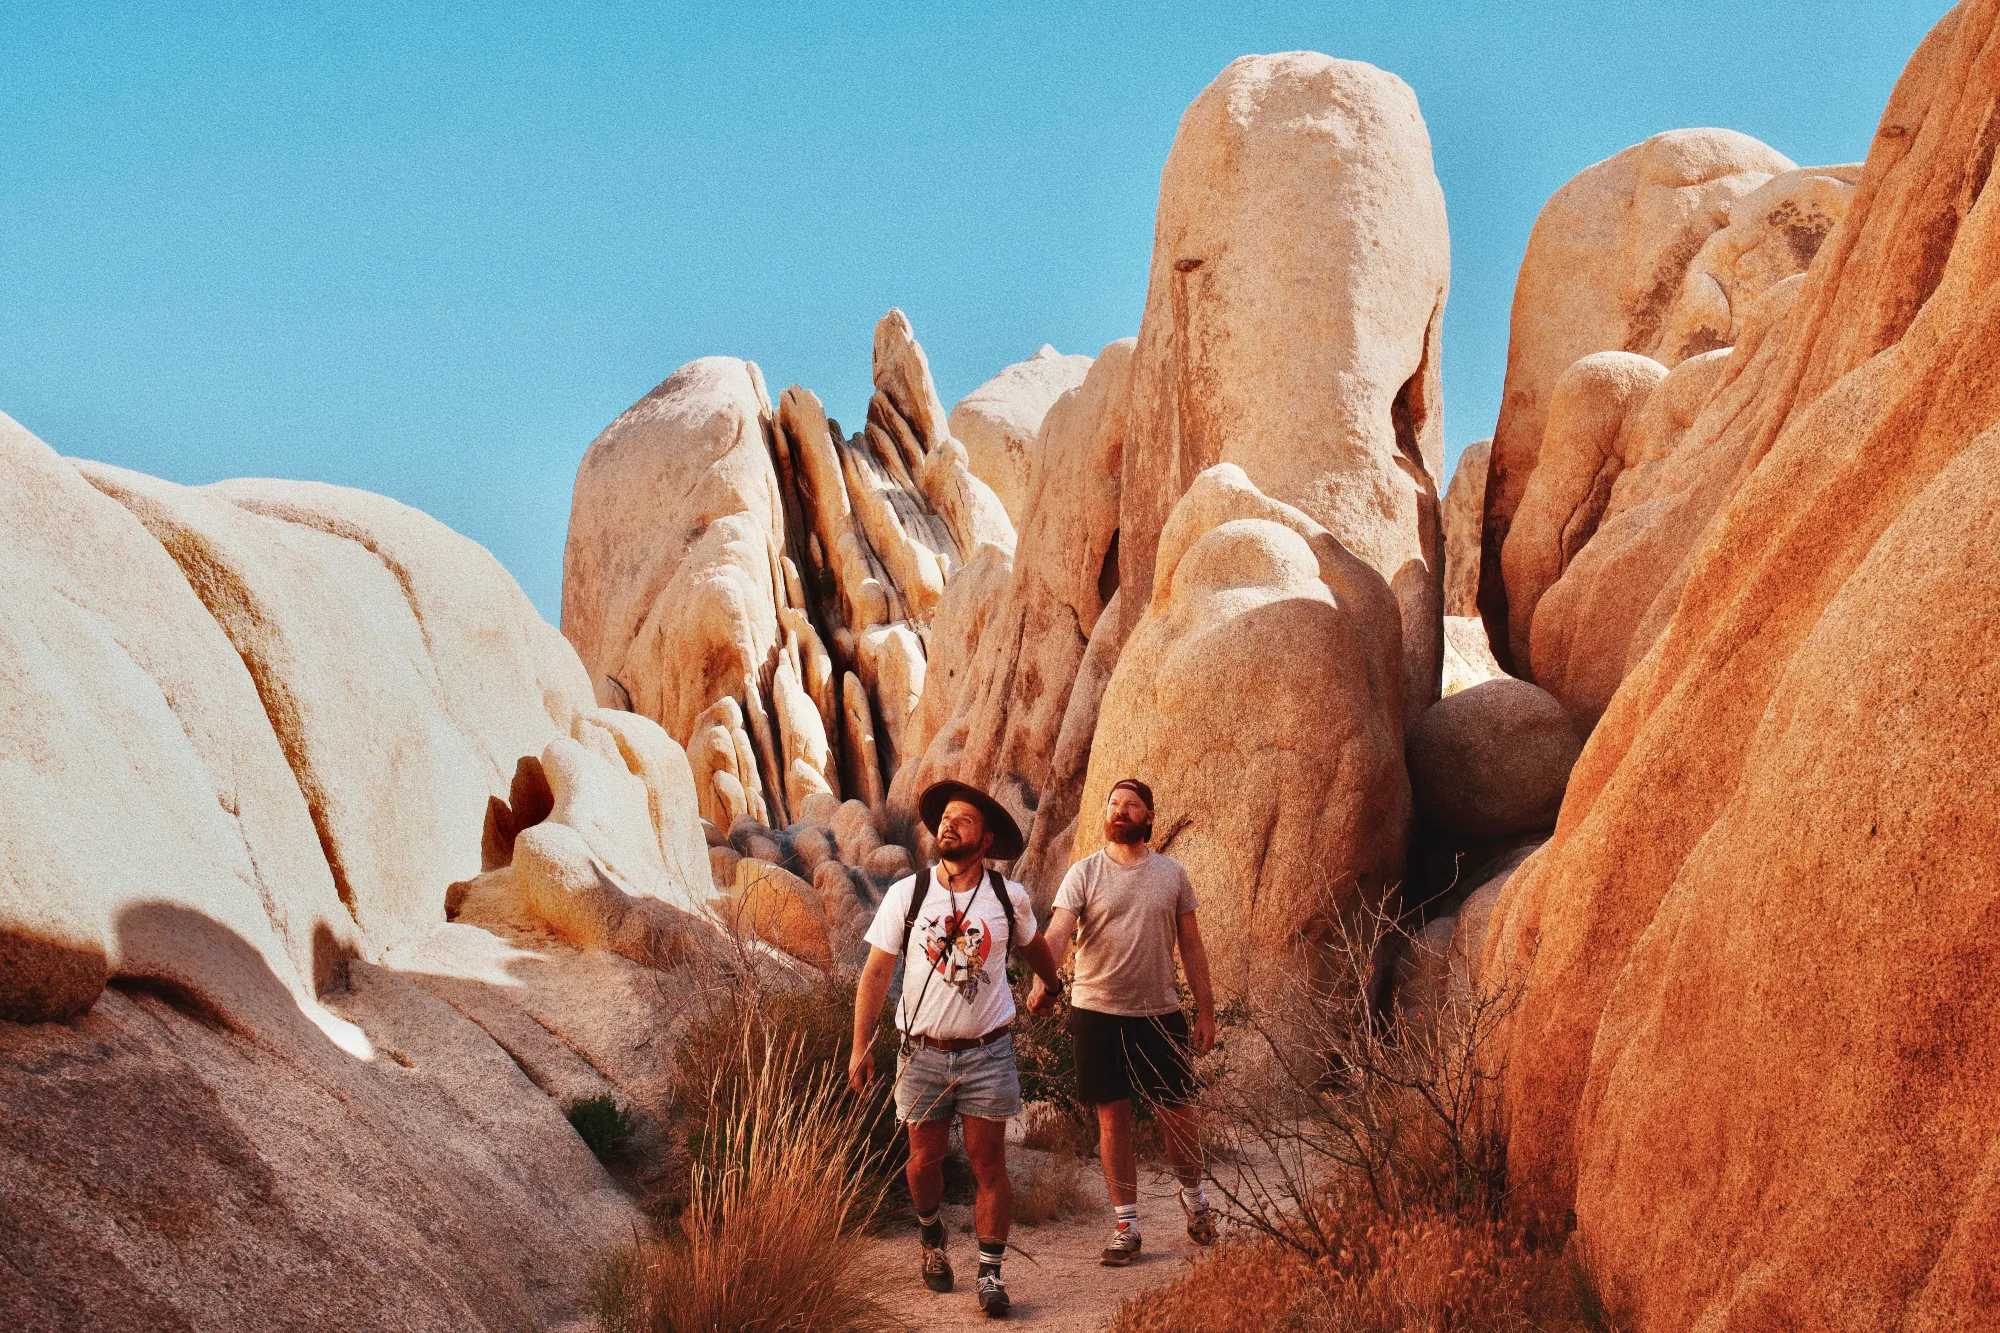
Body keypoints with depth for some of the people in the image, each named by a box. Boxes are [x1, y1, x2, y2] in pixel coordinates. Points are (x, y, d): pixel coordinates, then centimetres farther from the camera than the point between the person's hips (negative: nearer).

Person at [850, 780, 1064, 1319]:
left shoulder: (1010, 898, -1)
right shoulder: (906, 895, -4)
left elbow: (1035, 949, 20)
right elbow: (877, 972, -2)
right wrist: (860, 1046, -6)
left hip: (986, 1052, 0)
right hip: (922, 1052, 0)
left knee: (989, 1166, -2)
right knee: (925, 1159, 10)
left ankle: (990, 1273, 7)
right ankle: (930, 1235, 38)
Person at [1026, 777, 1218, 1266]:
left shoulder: (1171, 874, 4)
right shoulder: (1084, 873, -3)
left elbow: (1191, 946, 9)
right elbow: (1057, 933, -16)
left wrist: (1206, 1010, 6)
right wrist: (1043, 981, -35)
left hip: (1160, 1011, 1)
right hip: (1098, 1011, -1)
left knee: (1178, 1111, 7)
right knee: (1113, 1117, 5)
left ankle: (1193, 1195, 35)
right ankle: (1126, 1225, 15)